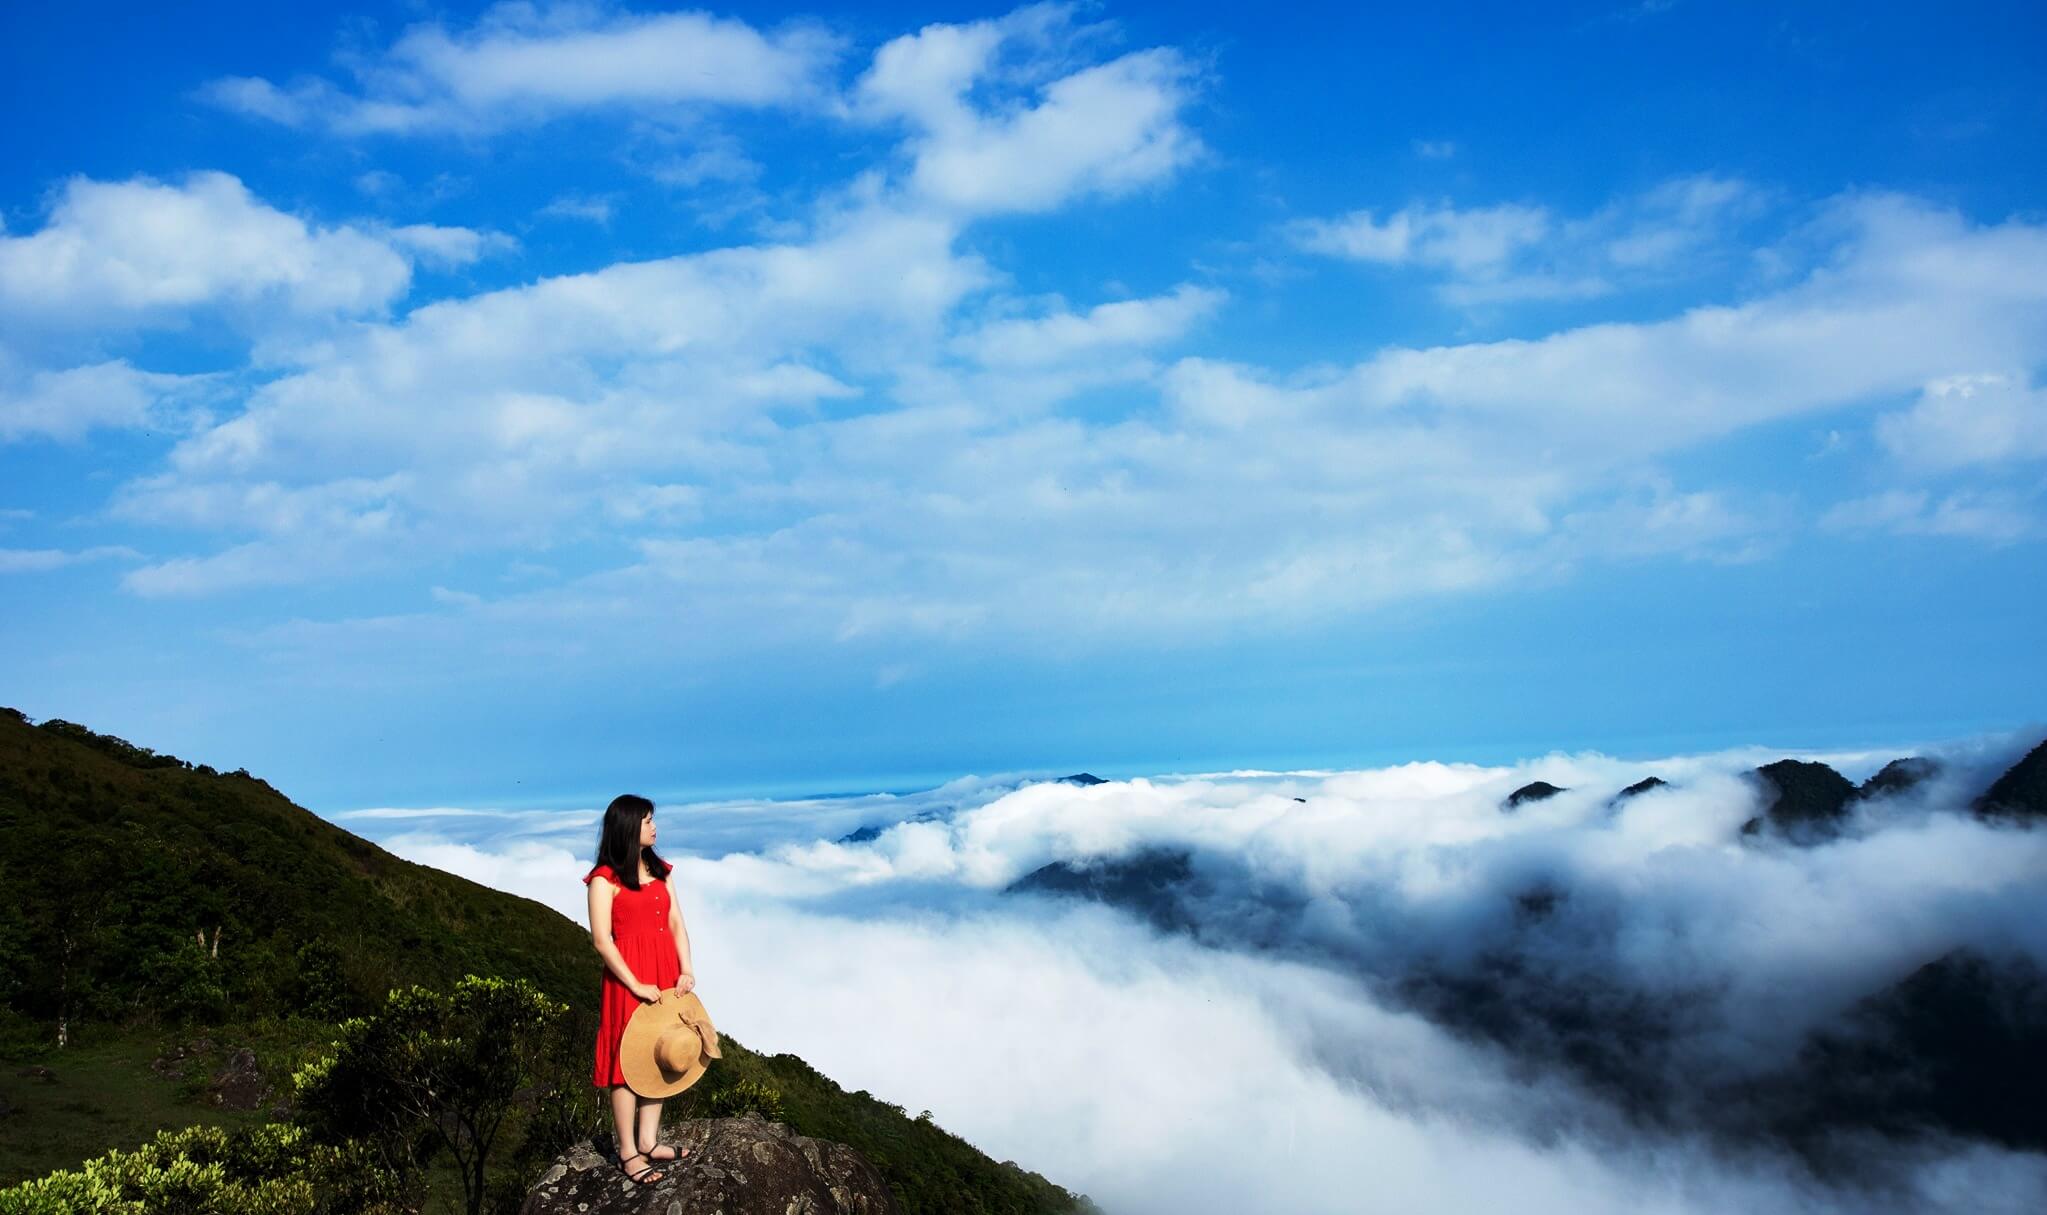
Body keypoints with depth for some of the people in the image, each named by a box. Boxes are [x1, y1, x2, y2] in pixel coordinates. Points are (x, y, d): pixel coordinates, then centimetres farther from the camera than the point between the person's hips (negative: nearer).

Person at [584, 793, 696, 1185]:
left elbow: (676, 924, 7)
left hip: (666, 974, 7)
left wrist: (686, 970, -5)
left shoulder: (658, 869, 10)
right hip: (629, 977, -7)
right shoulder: (605, 878, -9)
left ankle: (649, 1141, 22)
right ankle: (628, 1153, 9)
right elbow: (601, 939, -13)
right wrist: (635, 985, -14)